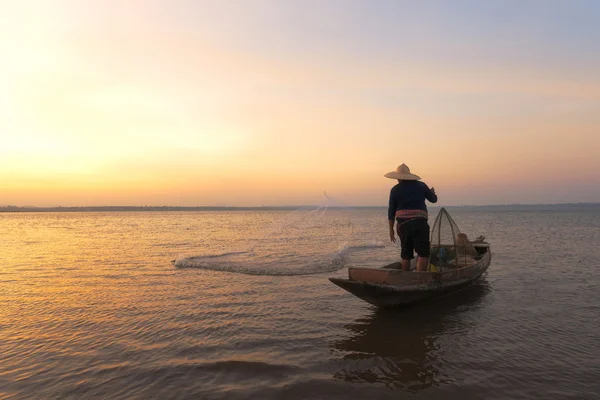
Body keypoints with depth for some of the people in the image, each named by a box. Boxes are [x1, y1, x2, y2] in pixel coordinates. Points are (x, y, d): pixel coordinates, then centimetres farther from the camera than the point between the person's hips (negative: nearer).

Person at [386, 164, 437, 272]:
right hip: (419, 223, -2)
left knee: (406, 254, 15)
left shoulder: (395, 190, 5)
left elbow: (391, 211, 6)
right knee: (423, 253, -5)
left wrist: (391, 229, 13)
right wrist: (432, 192, 43)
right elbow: (433, 199, 20)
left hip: (403, 224, 3)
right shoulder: (421, 186, 6)